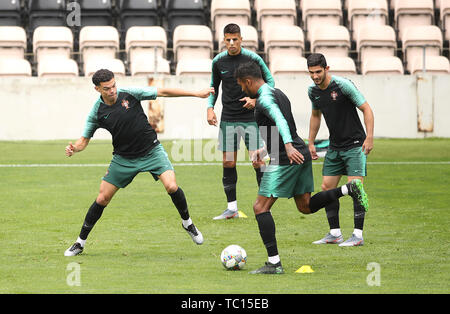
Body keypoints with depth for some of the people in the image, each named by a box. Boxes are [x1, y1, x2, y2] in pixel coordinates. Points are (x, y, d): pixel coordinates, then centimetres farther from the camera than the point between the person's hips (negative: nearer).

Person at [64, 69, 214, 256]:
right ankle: (80, 242, 13)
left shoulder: (130, 94, -13)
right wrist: (74, 148, -22)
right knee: (102, 198, -2)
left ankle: (187, 223, 7)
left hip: (151, 150, -1)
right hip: (124, 158, 1)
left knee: (171, 186, -21)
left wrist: (196, 94, -6)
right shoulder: (97, 112, -8)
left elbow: (163, 92, -6)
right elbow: (85, 139, 2)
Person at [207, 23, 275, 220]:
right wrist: (210, 107, 3)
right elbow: (214, 86, 17)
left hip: (250, 118, -3)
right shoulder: (218, 61, 4)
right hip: (228, 119, 3)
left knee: (258, 162, -7)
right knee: (228, 163, 2)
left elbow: (270, 81, 3)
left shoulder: (253, 59, -6)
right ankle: (232, 208, 10)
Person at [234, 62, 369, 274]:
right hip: (301, 155, 10)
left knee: (260, 208, -5)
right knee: (305, 207, 20)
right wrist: (263, 151, 31)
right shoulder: (278, 94, 20)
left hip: (285, 160, -10)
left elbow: (279, 121, -30)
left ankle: (274, 263, -9)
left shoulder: (264, 98, -11)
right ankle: (348, 189, 3)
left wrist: (288, 147, -44)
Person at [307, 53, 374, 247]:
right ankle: (335, 233, 12)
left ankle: (358, 235, -12)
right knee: (327, 187, 3)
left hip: (355, 144, -7)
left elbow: (366, 109, -14)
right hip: (334, 147, 7)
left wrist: (369, 137, -22)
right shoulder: (313, 91, 4)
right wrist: (311, 143, 21)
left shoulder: (343, 85, -17)